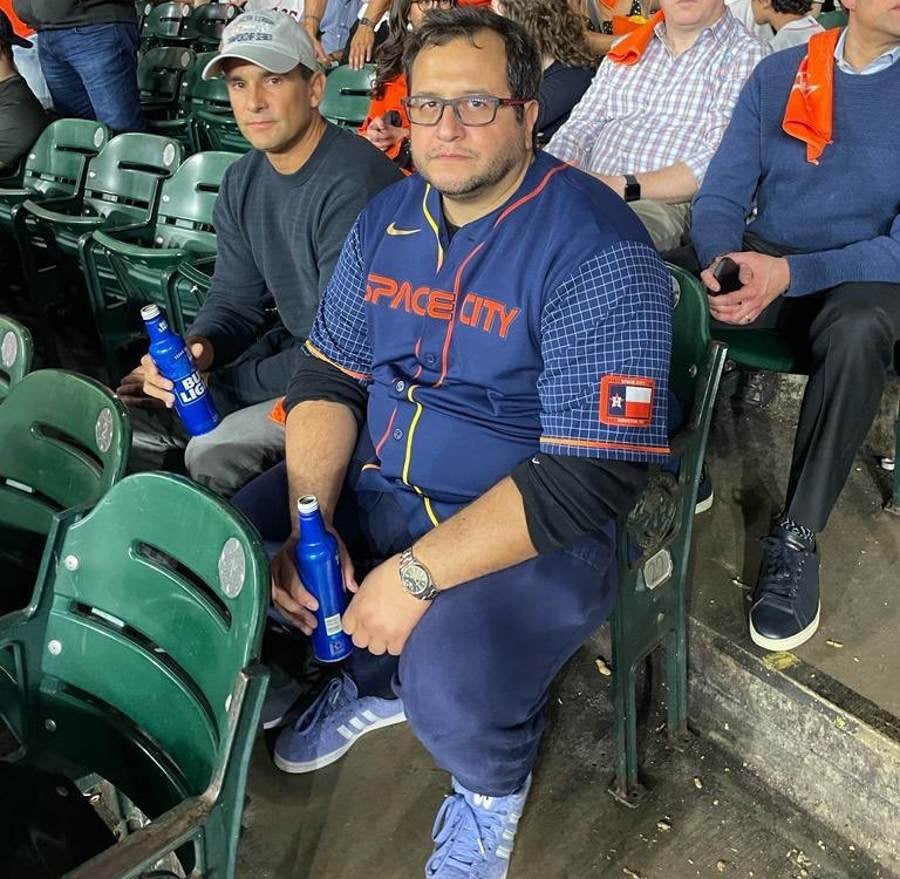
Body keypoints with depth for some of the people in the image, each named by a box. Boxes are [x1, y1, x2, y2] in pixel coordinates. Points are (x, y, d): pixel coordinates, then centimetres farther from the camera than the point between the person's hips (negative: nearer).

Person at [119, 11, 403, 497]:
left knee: (216, 451, -25)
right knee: (130, 413, 1)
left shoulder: (354, 183, -24)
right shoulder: (242, 182, 5)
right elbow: (235, 299, 9)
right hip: (291, 348, 8)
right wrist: (200, 348, -15)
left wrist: (221, 385, -19)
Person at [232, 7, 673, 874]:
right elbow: (328, 377, 5)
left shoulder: (594, 249, -20)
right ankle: (373, 679, 25)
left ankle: (494, 783, 10)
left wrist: (416, 575, -26)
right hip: (375, 485, 7)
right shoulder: (387, 218, 3)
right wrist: (310, 522, -12)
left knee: (450, 693, -30)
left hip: (535, 526, -6)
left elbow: (592, 474, -25)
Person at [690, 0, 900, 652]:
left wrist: (791, 274, -26)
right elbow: (721, 197, 2)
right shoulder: (778, 74, 6)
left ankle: (798, 539, -26)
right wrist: (721, 263, -21)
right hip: (762, 256, 2)